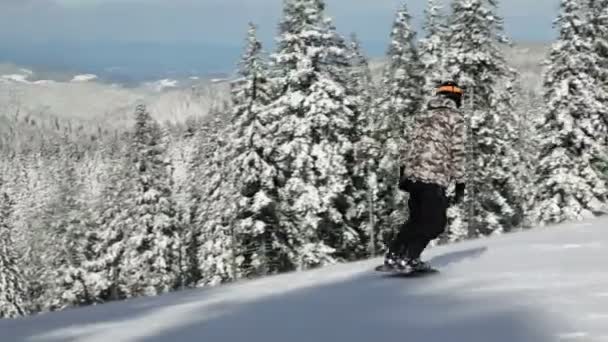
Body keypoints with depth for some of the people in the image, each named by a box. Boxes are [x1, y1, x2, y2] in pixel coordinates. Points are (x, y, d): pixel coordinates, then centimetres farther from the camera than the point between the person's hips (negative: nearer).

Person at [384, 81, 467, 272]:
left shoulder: (423, 116, 19)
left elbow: (409, 146, 18)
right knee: (436, 223, 2)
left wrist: (403, 173, 21)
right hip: (435, 177, -7)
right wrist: (460, 183, -3)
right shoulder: (455, 117, 0)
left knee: (417, 219, 19)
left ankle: (393, 255, 14)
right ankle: (408, 258, -8)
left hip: (412, 175, 7)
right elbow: (457, 152, -5)